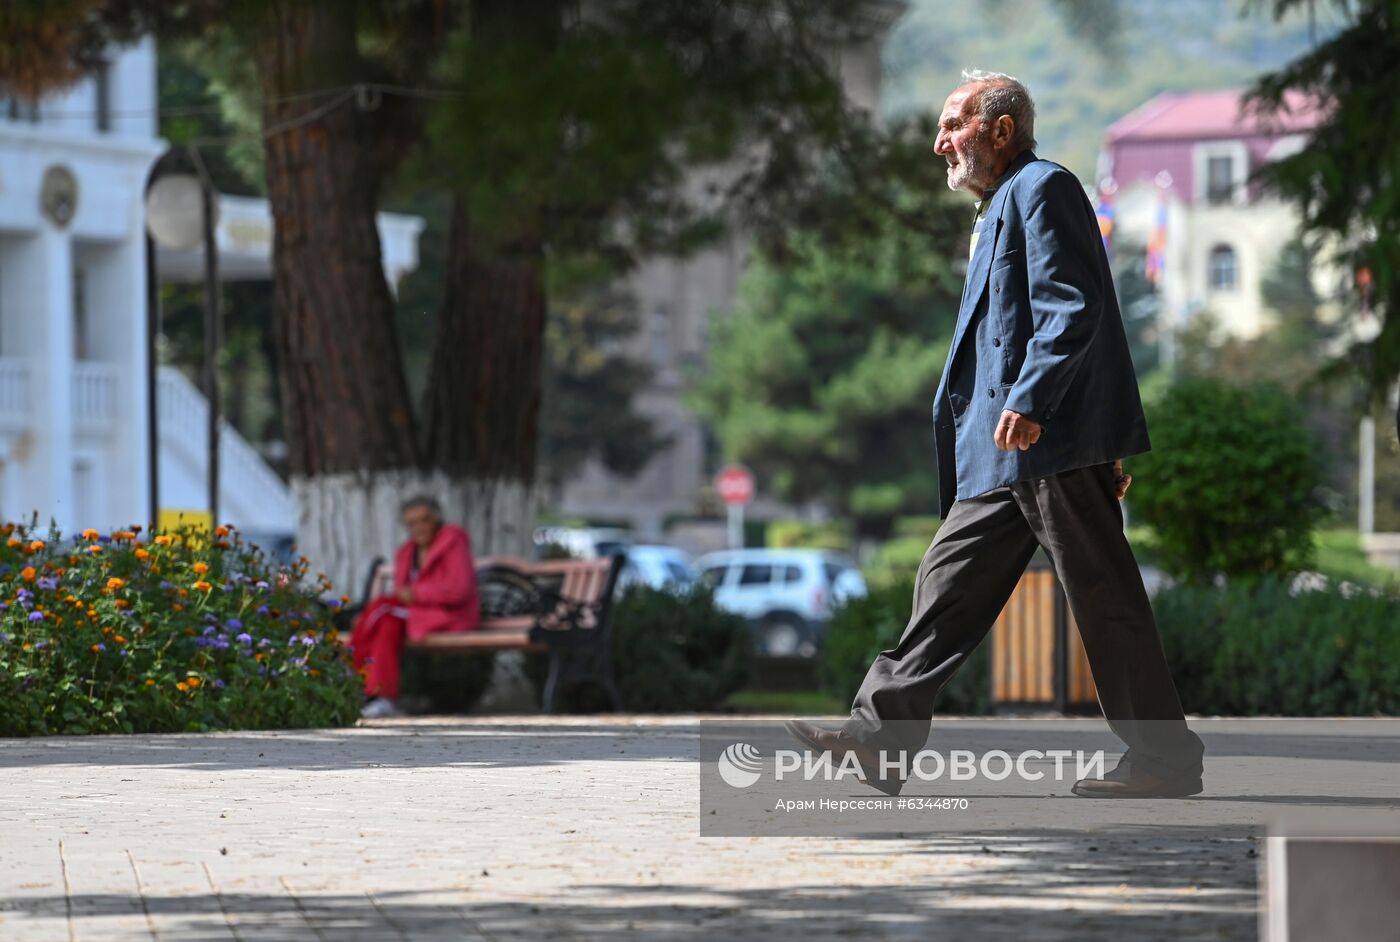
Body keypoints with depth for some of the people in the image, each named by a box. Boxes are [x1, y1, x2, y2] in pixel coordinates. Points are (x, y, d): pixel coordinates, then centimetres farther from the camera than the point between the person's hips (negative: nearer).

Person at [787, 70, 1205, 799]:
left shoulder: (1043, 190, -7)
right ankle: (881, 737, 6)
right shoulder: (1001, 208, 24)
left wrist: (1029, 401, -27)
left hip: (1051, 439, -11)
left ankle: (1165, 761, -3)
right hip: (1008, 450, 11)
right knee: (950, 579, 7)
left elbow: (1070, 308, -18)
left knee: (1102, 596, -7)